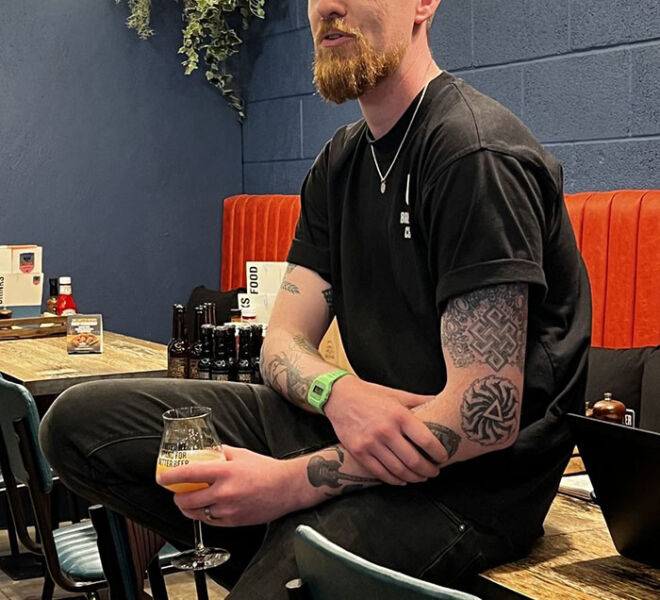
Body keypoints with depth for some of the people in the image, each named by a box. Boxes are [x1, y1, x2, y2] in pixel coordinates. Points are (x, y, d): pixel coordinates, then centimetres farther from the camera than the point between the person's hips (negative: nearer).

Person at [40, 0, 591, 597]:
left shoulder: (476, 155, -16)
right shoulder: (340, 162, 10)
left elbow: (487, 418, -22)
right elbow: (284, 343, 7)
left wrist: (290, 482, -21)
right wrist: (340, 393, -18)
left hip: (467, 478, -8)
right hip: (351, 431, 8)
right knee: (79, 420, -1)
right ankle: (279, 550, -2)